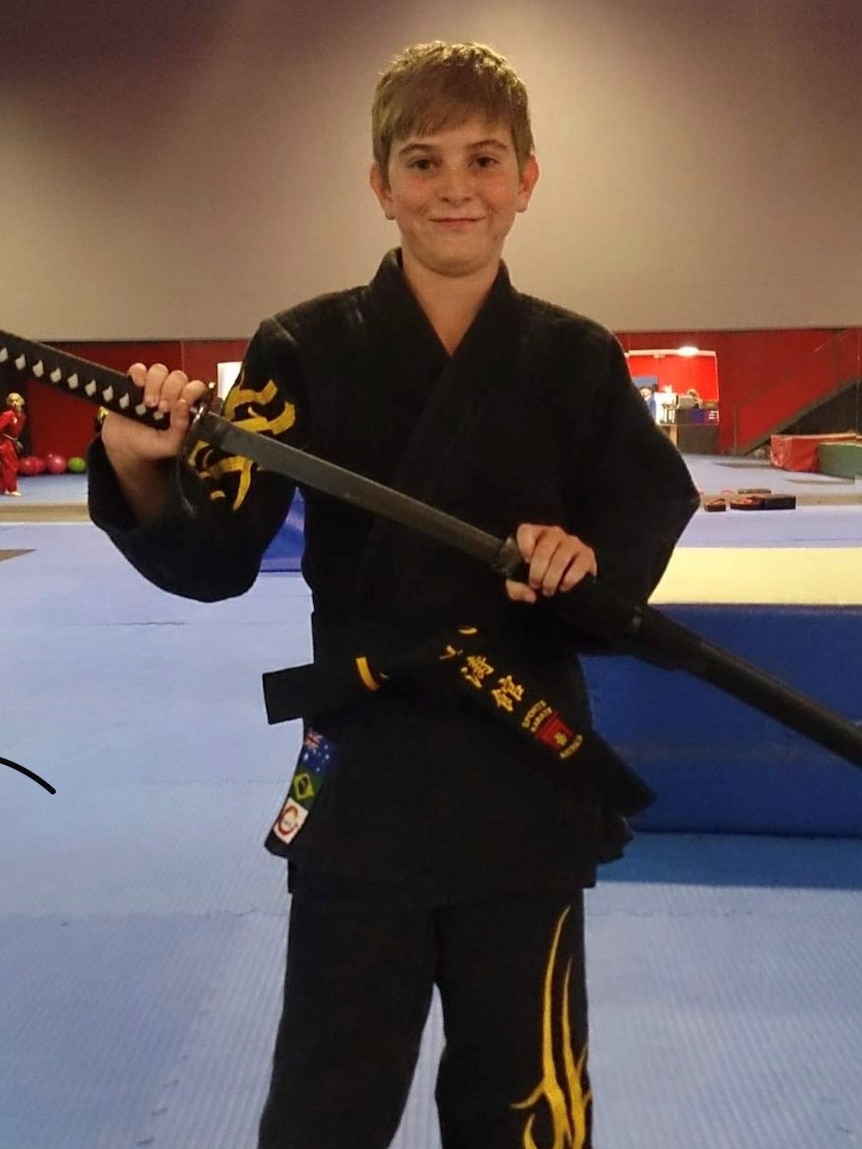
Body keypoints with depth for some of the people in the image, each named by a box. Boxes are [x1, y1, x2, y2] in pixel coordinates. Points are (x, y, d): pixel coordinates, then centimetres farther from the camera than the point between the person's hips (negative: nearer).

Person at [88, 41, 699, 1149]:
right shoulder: (308, 348, -4)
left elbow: (647, 519, 6)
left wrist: (586, 558, -16)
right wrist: (142, 470, -27)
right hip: (365, 774, -1)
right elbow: (211, 561, -7)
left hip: (531, 773, 2)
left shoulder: (576, 360, 0)